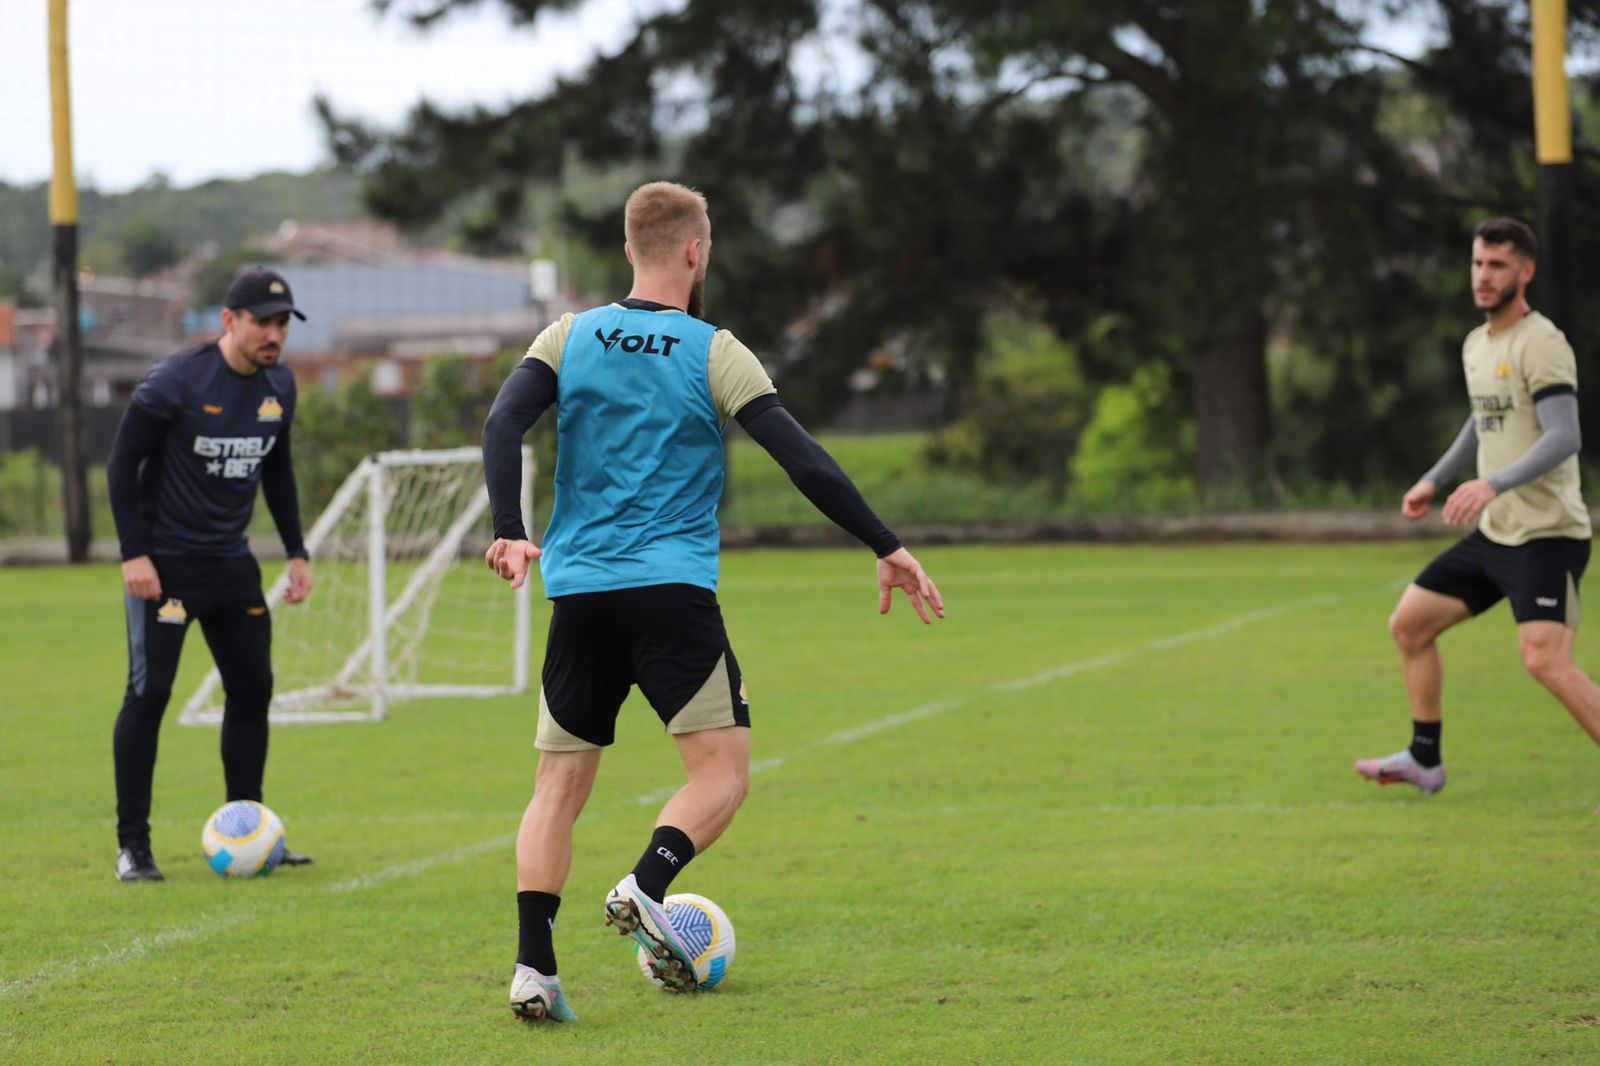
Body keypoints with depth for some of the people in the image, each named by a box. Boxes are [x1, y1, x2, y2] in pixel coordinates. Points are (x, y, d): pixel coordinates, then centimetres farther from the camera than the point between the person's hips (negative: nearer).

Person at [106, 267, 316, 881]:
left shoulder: (279, 385, 5)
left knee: (252, 688, 4)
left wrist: (296, 552, 14)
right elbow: (123, 463, -11)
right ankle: (132, 846, -2)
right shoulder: (176, 381, -15)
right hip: (164, 564, -6)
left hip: (232, 563, 6)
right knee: (149, 693, -8)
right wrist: (134, 554, -16)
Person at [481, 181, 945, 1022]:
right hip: (673, 588, -4)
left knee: (559, 785, 9)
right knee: (722, 772, 2)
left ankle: (532, 968, -2)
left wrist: (509, 534, -8)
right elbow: (804, 462, -6)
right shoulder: (714, 353, -1)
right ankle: (646, 889, -24)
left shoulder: (571, 338, 8)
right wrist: (888, 550, -2)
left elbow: (503, 425, -6)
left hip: (578, 592, 4)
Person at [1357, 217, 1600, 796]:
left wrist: (1494, 484, -36)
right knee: (1409, 623, 13)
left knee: (1546, 661, -23)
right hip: (1494, 533, 9)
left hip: (1547, 535, -9)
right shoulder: (1476, 345, 13)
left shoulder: (1540, 343, -15)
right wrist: (1434, 480, 33)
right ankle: (1424, 760, 26)